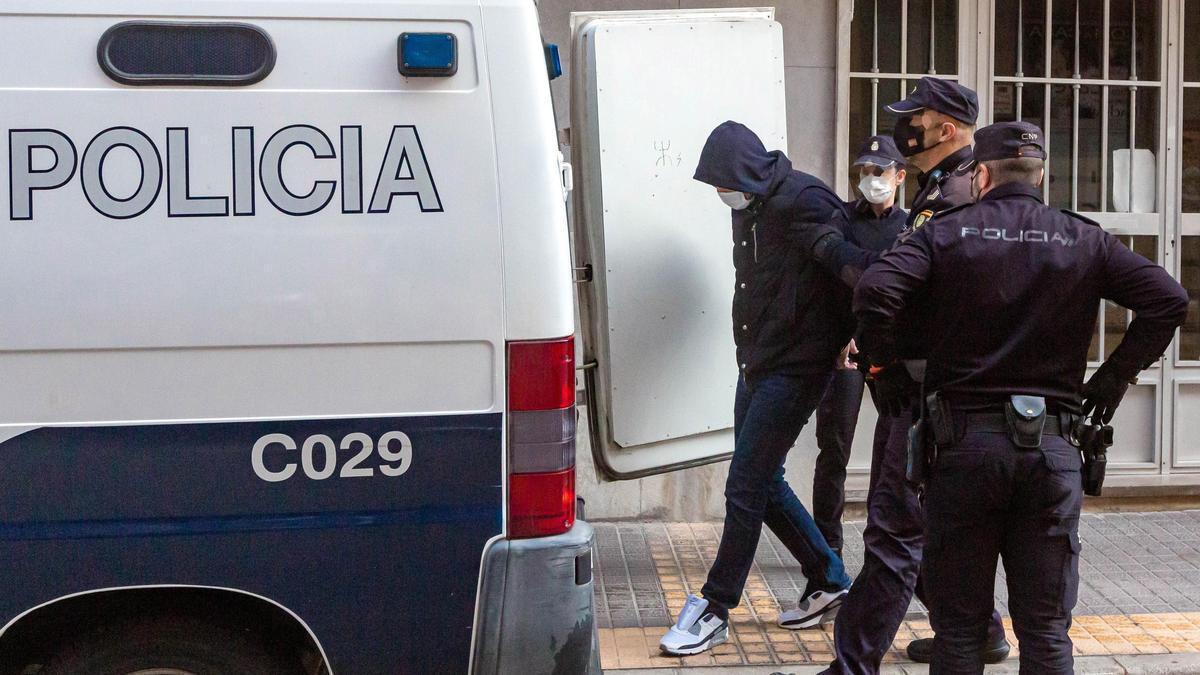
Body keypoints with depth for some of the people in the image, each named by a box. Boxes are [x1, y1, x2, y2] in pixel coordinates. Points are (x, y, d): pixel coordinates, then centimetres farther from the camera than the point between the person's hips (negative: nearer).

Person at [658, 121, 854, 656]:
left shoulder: (804, 201, -18)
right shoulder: (749, 208, 9)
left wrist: (855, 338, -11)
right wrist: (748, 354, 15)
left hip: (796, 367, -9)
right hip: (756, 364, 9)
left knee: (745, 487, -6)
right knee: (763, 483, 14)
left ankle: (715, 610, 4)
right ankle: (830, 583, 28)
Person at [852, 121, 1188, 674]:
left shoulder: (945, 232, 0)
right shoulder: (1084, 240, 7)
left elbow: (874, 293, -15)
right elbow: (1169, 300, 0)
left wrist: (883, 360, 0)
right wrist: (1117, 373, 8)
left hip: (965, 443, -1)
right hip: (1053, 448, 2)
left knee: (958, 626, 9)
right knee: (1046, 630, 9)